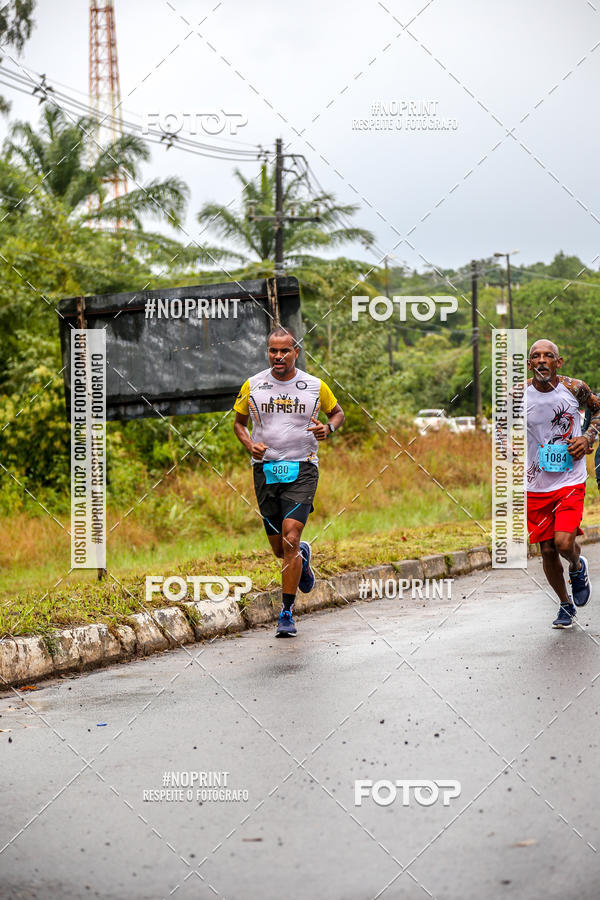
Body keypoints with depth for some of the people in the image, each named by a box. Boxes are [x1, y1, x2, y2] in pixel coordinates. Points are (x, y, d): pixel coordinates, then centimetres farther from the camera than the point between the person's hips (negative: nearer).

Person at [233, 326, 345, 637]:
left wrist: (328, 428, -5)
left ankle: (287, 612, -8)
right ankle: (303, 555, 45)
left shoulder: (314, 386, 1)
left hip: (302, 470, -2)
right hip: (266, 469, 2)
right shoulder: (252, 386, 3)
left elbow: (338, 412, 17)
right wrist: (250, 444, -3)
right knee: (279, 548, 7)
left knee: (290, 539, -17)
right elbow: (239, 422, 17)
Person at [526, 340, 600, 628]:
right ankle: (565, 604, 28)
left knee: (564, 542, -16)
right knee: (547, 550, 6)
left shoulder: (575, 388, -7)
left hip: (570, 480, -1)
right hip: (536, 484, 1)